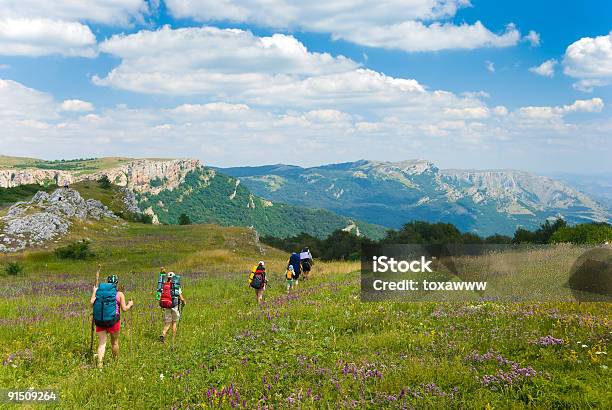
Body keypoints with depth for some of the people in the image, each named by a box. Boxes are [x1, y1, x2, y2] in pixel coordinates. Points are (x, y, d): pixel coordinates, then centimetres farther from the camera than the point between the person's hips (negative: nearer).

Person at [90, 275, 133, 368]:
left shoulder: (99, 291, 6)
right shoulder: (119, 294, 0)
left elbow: (92, 302, -4)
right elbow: (124, 309, -3)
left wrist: (94, 292, 11)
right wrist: (130, 304, 18)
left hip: (99, 321, 2)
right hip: (113, 321, -2)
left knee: (101, 343, 5)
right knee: (114, 342, 16)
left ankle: (100, 363, -8)